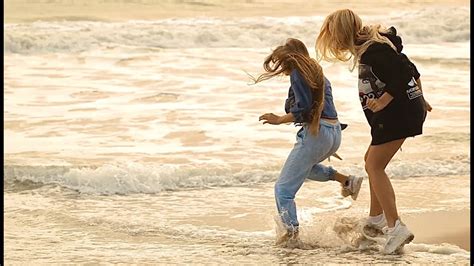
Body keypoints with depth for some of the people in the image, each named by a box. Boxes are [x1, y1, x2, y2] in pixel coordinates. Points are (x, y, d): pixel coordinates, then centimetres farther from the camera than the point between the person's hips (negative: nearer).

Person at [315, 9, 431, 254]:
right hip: (409, 107, 10)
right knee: (372, 161, 19)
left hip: (398, 112, -10)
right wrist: (419, 98, 27)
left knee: (374, 166, -11)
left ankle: (396, 228, -18)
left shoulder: (372, 52, -19)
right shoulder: (373, 45, 12)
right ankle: (376, 220, 30)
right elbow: (410, 69, 19)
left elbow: (402, 76, -26)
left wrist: (382, 103, -21)